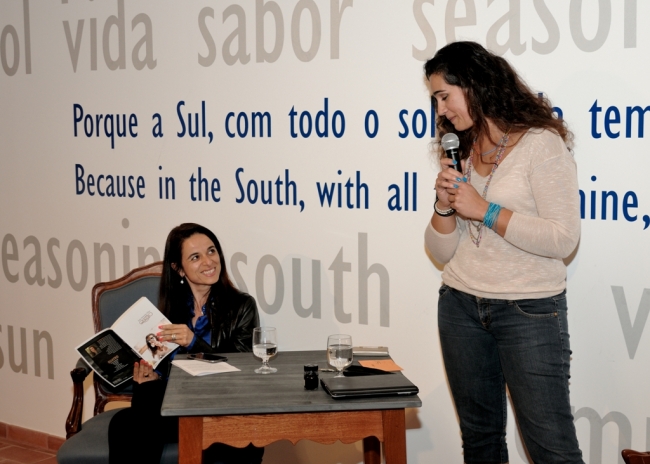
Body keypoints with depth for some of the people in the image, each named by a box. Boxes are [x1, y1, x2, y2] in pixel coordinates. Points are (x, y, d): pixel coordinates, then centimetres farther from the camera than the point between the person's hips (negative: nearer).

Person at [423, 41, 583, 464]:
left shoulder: (541, 144, -9)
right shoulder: (459, 154, 10)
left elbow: (564, 239, -18)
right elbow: (442, 252, 9)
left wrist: (485, 210, -17)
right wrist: (444, 206, -9)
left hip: (530, 310, -6)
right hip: (461, 306, 6)